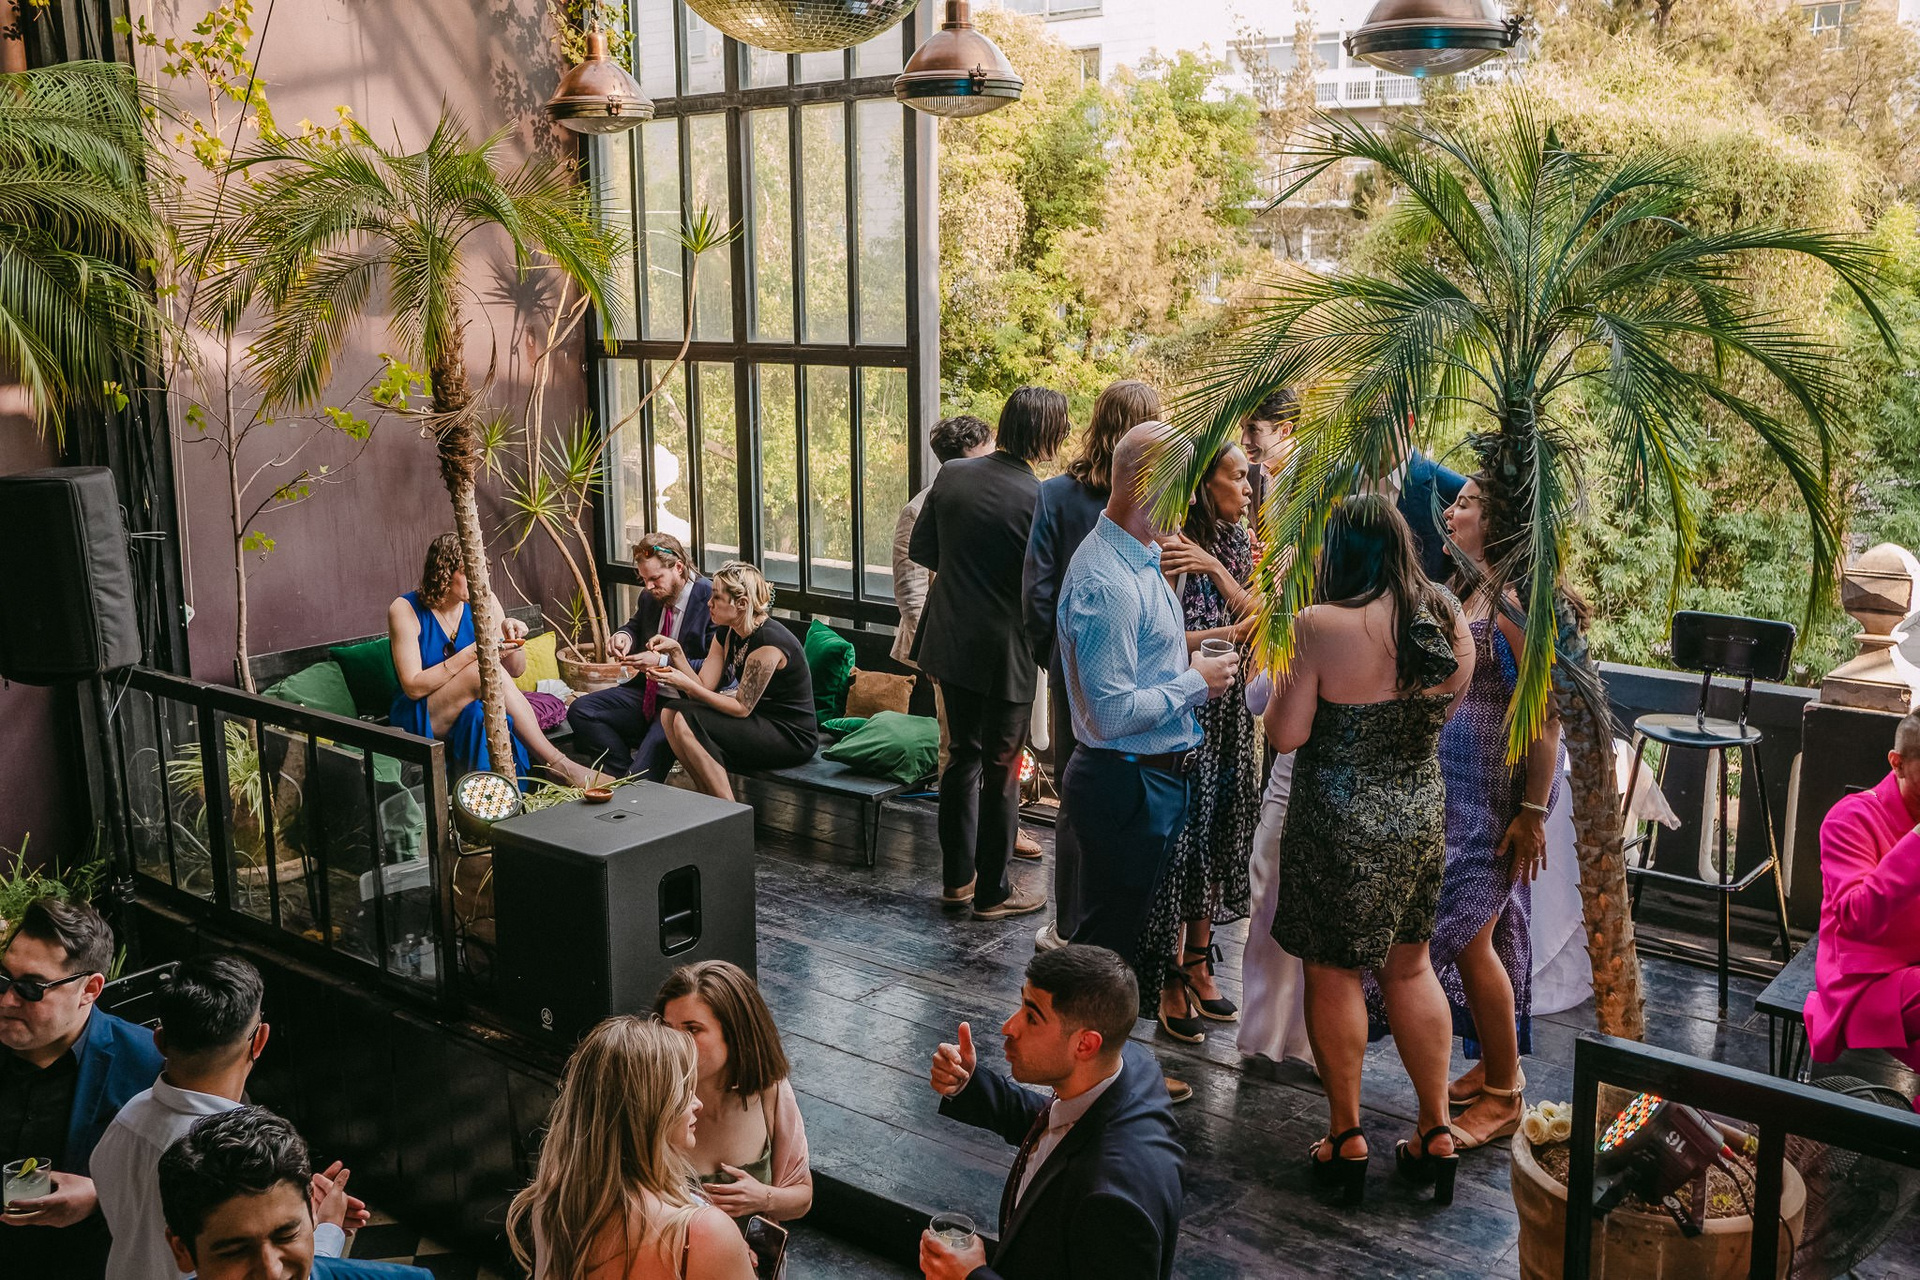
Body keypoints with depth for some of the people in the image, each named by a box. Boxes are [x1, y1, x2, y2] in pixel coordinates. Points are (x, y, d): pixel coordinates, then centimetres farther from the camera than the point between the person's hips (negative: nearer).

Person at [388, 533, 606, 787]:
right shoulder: (405, 609, -10)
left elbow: (516, 670, 7)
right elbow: (413, 687, -17)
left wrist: (510, 638, -14)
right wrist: (471, 654, -25)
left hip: (469, 715, 4)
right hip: (420, 721, -4)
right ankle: (557, 764, -31)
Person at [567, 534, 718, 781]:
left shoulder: (710, 599, -15)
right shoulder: (650, 596, 8)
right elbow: (636, 627, 30)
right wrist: (624, 636, 3)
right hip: (648, 694, 9)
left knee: (657, 742, -37)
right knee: (580, 710, -5)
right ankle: (627, 780, -6)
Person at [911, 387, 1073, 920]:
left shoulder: (952, 475, -4)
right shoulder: (1040, 499, -19)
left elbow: (921, 549, 4)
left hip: (950, 641, 5)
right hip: (1005, 651, -5)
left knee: (962, 754, 20)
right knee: (1001, 770, 8)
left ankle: (956, 877, 28)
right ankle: (992, 891, 19)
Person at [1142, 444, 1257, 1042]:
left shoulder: (1234, 541, 10)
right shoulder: (1173, 547, -16)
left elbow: (1251, 611, -2)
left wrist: (1214, 566, -17)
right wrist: (1228, 633, -16)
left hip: (1231, 707, 8)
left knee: (1219, 835, 14)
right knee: (1182, 838, -2)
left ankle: (1198, 965, 27)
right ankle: (1171, 982, 11)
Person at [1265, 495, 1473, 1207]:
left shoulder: (1321, 626, -18)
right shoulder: (1448, 619, -1)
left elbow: (1285, 734, -15)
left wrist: (1285, 685, 2)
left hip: (1340, 827, -5)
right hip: (1422, 817, 5)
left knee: (1333, 972, 10)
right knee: (1409, 968, 19)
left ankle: (1346, 1137, 21)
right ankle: (1437, 1132, 24)